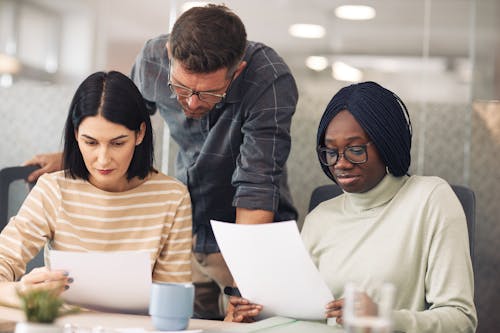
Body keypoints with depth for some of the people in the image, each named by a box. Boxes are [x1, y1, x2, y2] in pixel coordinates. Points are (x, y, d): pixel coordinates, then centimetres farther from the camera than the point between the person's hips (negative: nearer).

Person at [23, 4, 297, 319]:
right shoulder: (153, 60, -14)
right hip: (185, 231, 4)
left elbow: (256, 186, -31)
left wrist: (243, 284, -38)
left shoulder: (271, 81, -29)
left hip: (249, 233, -4)